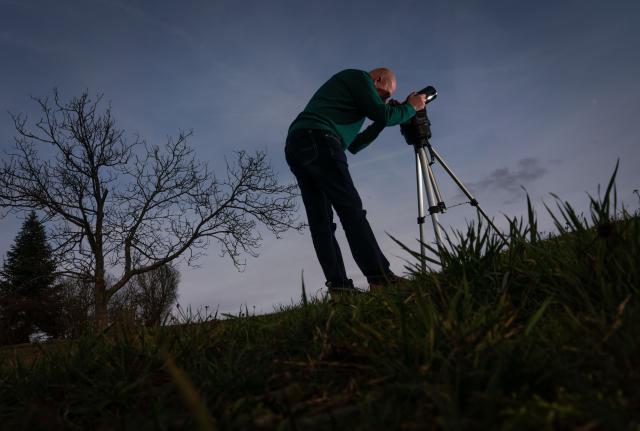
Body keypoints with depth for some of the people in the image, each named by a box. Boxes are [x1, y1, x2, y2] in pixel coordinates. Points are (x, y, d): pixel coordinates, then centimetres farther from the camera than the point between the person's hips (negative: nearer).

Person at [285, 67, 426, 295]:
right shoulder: (359, 77, 12)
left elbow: (353, 145, 31)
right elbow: (383, 114, 0)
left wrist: (381, 122, 28)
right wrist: (411, 107, 18)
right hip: (317, 139, -9)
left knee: (320, 221, -2)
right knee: (351, 209, -15)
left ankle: (338, 286, -7)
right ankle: (379, 277, -20)